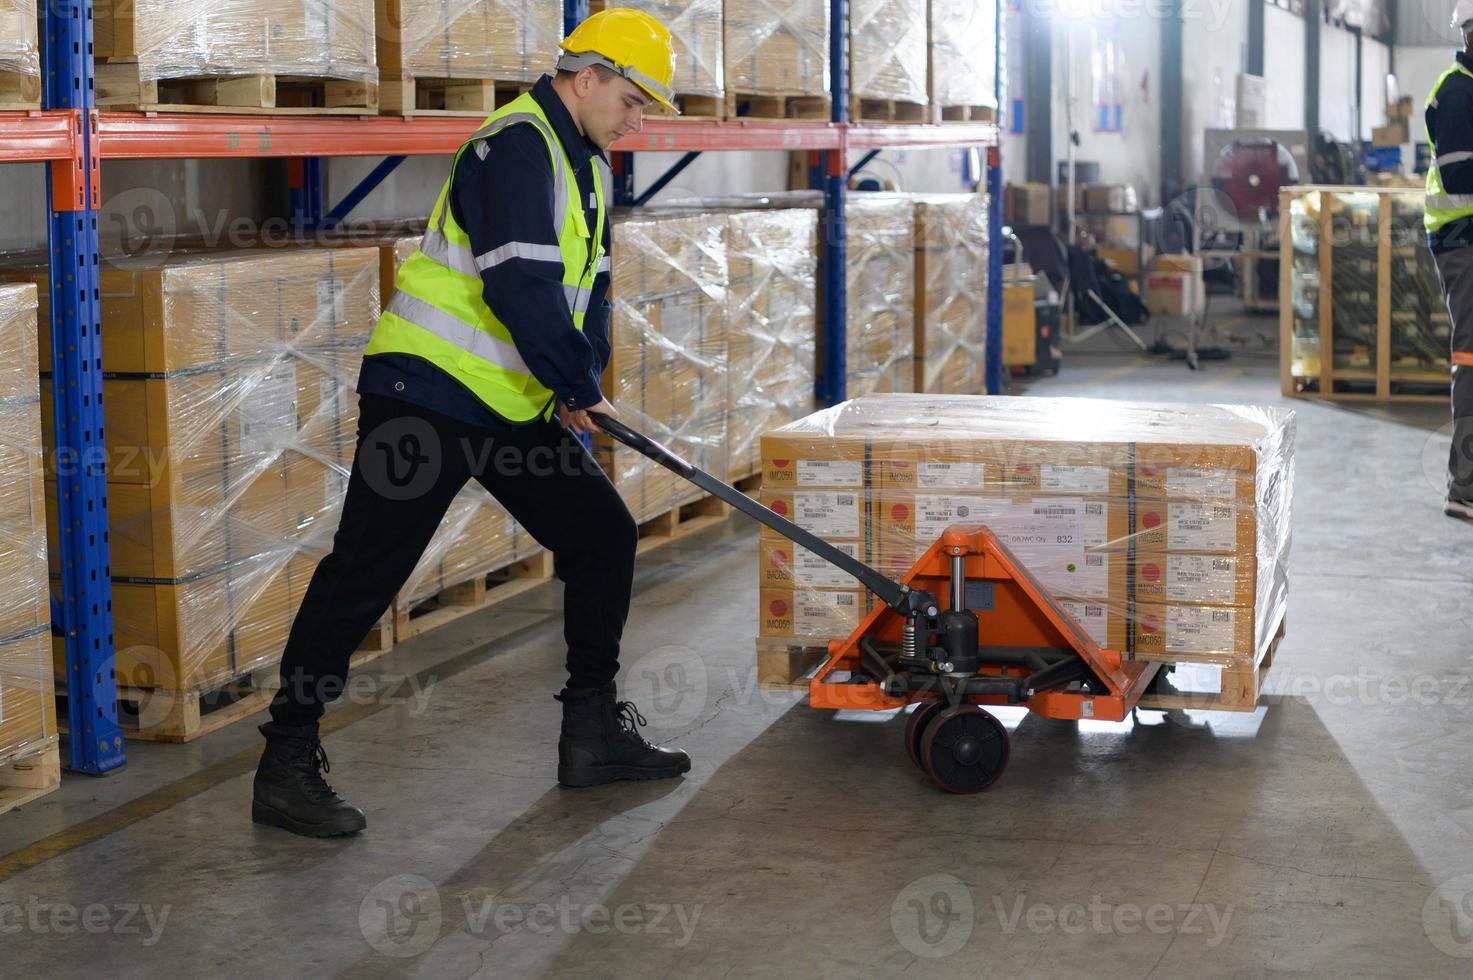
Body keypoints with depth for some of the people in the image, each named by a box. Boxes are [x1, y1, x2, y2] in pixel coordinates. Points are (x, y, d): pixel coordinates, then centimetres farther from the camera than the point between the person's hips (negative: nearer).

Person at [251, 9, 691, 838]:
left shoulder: (588, 164, 16)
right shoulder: (520, 143, -16)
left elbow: (589, 288, 20)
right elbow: (520, 287, -25)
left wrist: (579, 391, 6)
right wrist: (580, 386, -13)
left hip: (515, 407, 10)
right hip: (427, 394, -10)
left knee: (603, 536, 8)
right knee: (365, 574, -7)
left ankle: (594, 733, 18)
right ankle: (287, 766, 1)